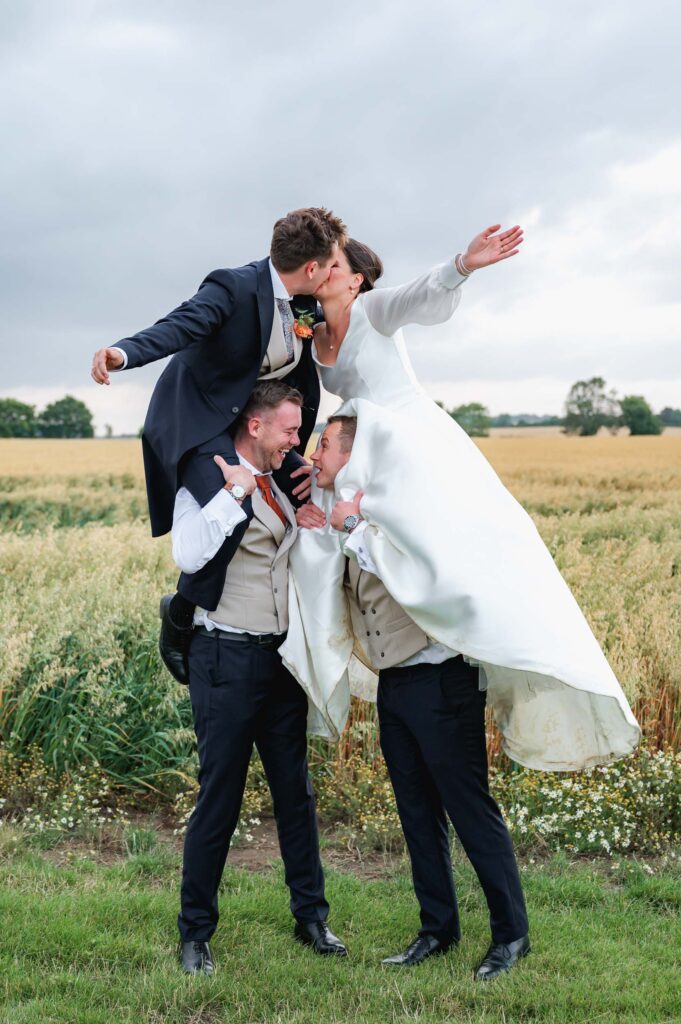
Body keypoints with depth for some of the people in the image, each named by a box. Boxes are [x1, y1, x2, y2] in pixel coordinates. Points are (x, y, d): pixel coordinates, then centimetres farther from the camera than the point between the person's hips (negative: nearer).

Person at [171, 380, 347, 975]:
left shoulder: (278, 489, 13)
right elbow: (188, 555, -26)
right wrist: (235, 491, -20)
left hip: (281, 658, 7)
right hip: (227, 658, -7)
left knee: (296, 790, 13)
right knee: (219, 797, 0)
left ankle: (311, 916, 26)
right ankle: (196, 932, 16)